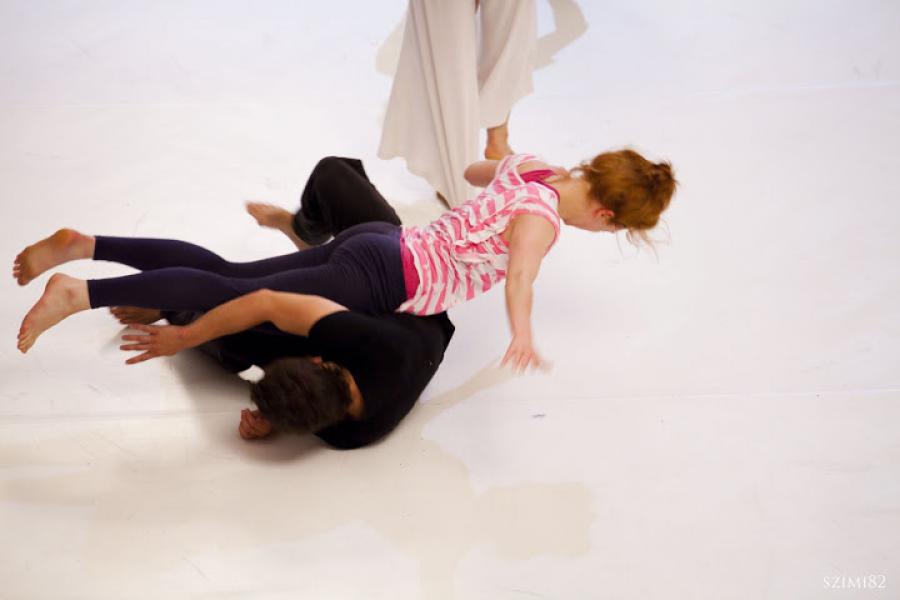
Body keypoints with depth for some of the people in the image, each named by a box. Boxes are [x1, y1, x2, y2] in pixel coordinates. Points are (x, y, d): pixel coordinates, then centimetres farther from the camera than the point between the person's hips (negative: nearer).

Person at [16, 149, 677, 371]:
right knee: (232, 300, -14)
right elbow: (519, 270, -36)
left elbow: (474, 170, 34)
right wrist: (522, 337, -50)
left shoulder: (529, 164, 13)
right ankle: (81, 292, -21)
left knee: (228, 274, 7)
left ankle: (86, 246, 4)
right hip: (379, 276, -8)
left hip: (375, 242, 8)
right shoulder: (542, 214, -13)